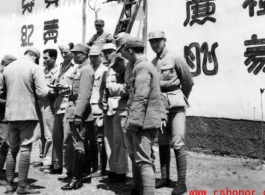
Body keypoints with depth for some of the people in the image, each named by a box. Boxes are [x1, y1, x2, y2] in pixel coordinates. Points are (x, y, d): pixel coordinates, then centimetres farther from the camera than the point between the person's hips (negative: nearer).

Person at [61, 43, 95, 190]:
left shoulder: (86, 70, -11)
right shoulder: (81, 69, 18)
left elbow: (84, 95, -20)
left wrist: (77, 114, -24)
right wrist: (76, 113, 16)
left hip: (79, 113, -10)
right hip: (77, 112, 10)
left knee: (79, 145, -7)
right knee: (84, 144, 15)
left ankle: (76, 179, -4)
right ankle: (86, 173, 25)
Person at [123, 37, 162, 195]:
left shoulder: (141, 67, -14)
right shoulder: (149, 65, 18)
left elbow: (141, 98, -23)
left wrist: (133, 121, -22)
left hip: (144, 121, -11)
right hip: (149, 120, 11)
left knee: (144, 161, -9)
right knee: (146, 158, 17)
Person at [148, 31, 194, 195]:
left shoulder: (175, 58, -6)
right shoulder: (152, 62, 10)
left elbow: (188, 82, -1)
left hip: (175, 105, -6)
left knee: (178, 144, -6)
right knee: (162, 143, 11)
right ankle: (165, 178, 23)